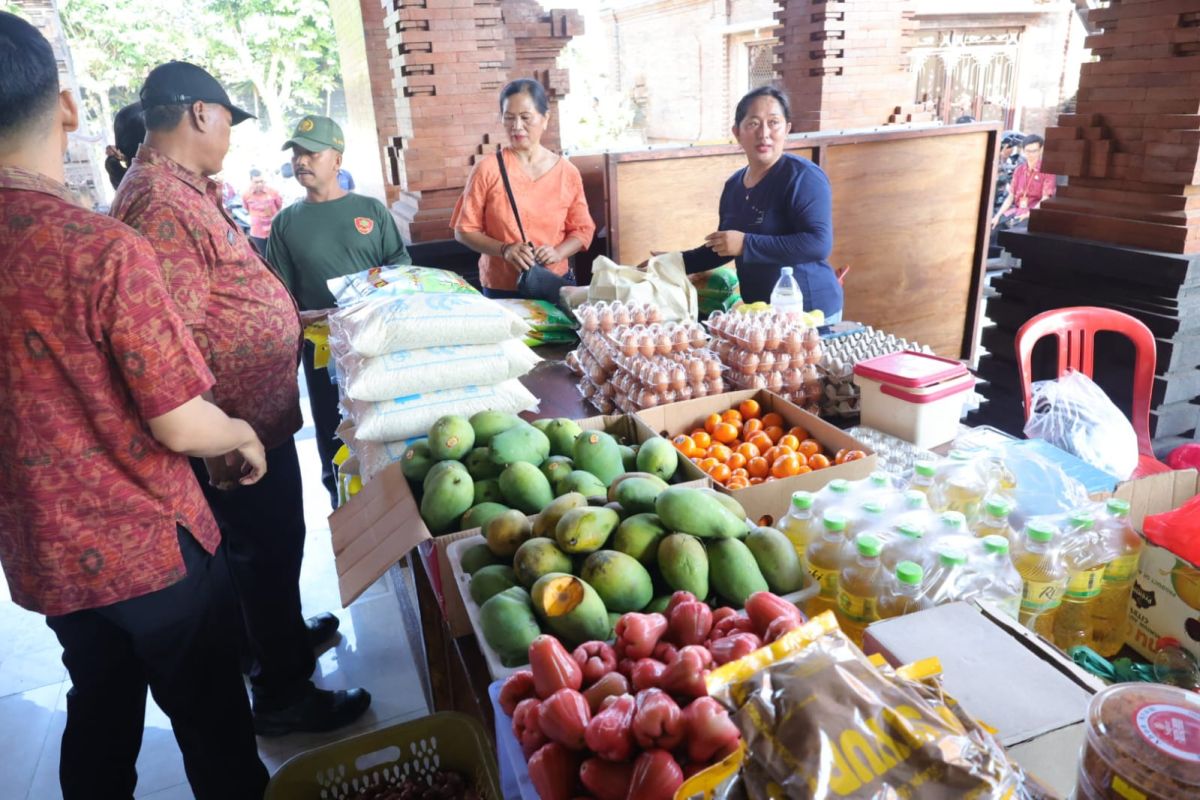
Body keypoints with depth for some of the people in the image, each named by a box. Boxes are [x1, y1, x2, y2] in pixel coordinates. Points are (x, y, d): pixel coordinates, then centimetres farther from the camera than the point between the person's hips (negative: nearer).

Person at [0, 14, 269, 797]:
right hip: (149, 547, -5)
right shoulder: (105, 250, -24)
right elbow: (182, 427, -21)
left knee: (99, 712, 26)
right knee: (212, 725, 14)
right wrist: (243, 434, -1)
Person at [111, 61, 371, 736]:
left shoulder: (190, 190, 9)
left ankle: (286, 634, 47)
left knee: (278, 538, 25)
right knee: (264, 548, 6)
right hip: (238, 429, -10)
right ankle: (282, 694, 25)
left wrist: (296, 315, 27)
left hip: (264, 411, 10)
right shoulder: (161, 203, -24)